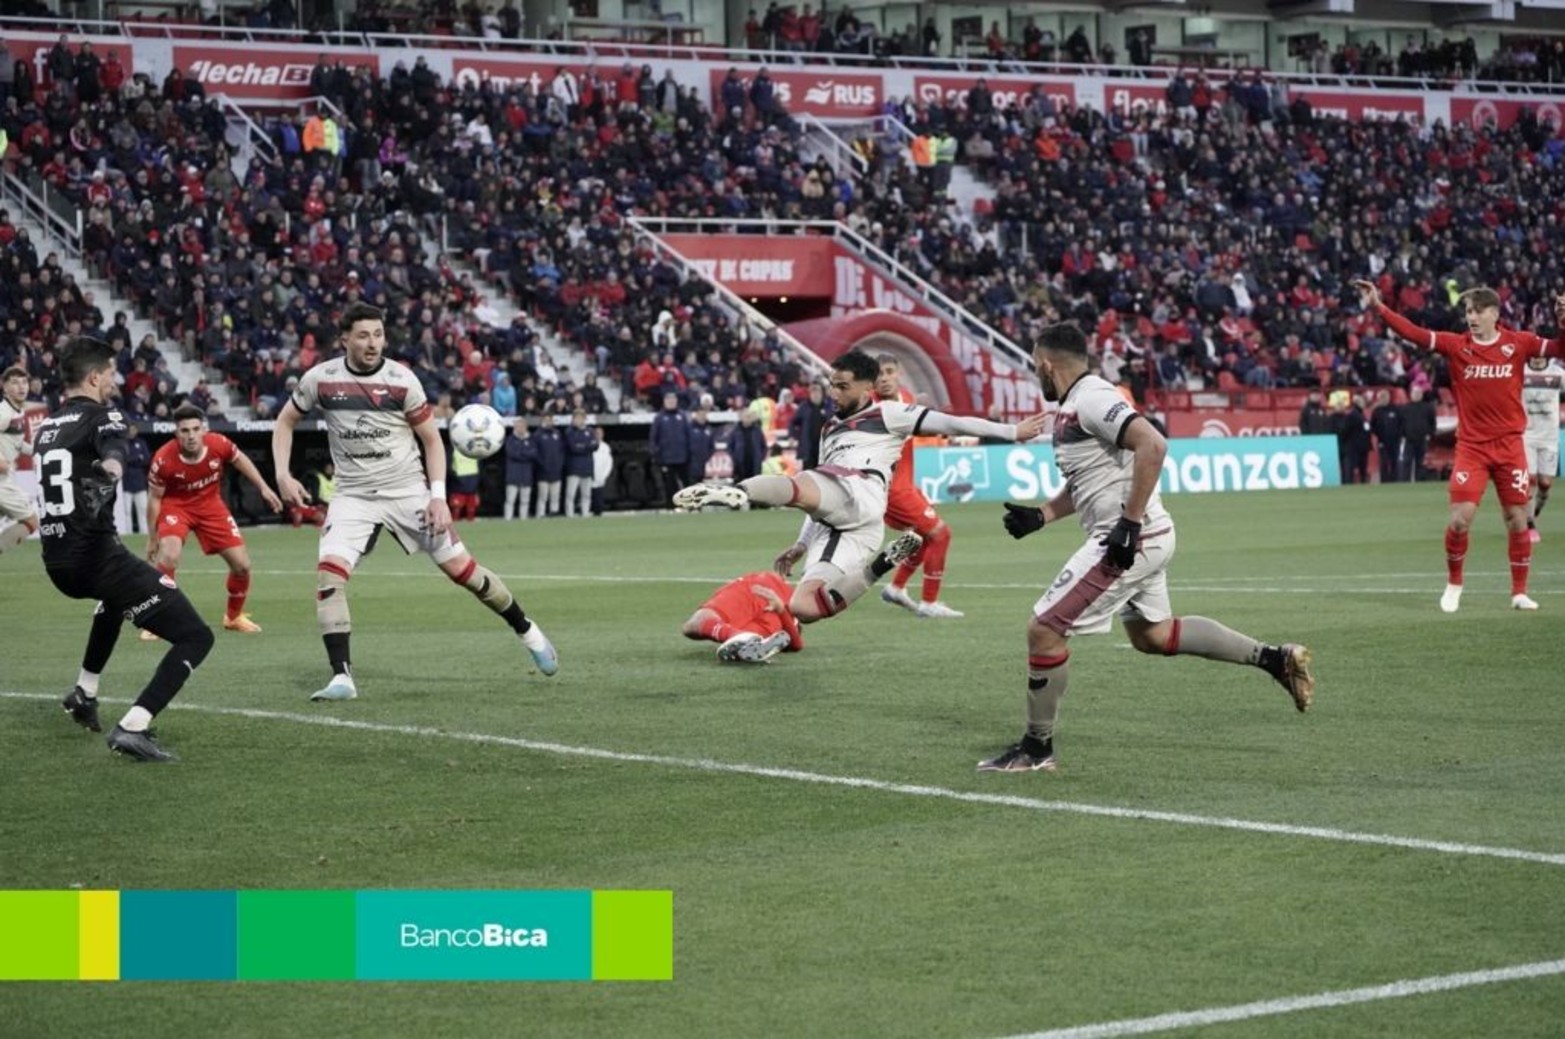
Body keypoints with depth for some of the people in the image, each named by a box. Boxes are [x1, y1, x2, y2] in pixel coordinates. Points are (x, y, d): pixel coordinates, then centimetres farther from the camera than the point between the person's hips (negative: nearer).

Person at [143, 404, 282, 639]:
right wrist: (152, 539, -7)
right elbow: (154, 498, -13)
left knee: (242, 564, 2)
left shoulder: (219, 444, -22)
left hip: (211, 505, 3)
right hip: (176, 506, -3)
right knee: (168, 556, -30)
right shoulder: (163, 459, -28)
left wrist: (264, 489, 6)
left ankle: (234, 617, 30)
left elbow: (239, 460, 2)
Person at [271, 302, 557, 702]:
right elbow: (285, 421, 11)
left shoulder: (402, 380, -9)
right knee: (329, 572, -20)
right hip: (354, 496, 1)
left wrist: (438, 496, -10)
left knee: (461, 567, 0)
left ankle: (527, 632, 21)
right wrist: (283, 475, -2)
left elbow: (432, 440, 0)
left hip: (408, 489, -1)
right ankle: (342, 677, -17)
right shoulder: (319, 379, -6)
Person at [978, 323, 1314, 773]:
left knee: (1044, 630, -6)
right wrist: (1039, 516, 16)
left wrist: (1130, 523, -29)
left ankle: (1037, 748, 4)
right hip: (1139, 539, 11)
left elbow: (1152, 446, -29)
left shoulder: (1090, 400, -17)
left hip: (1131, 540, -11)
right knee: (1152, 634, 25)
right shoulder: (1071, 408, 13)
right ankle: (1275, 658, 27)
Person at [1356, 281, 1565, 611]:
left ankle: (1520, 592, 17)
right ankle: (1453, 584, 15)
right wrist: (1378, 307, -19)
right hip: (1471, 446, 0)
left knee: (1517, 520, 4)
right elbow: (1413, 333, -10)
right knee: (1459, 520, -8)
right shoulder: (1456, 345, -2)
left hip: (1509, 445, 1)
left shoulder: (1517, 343, -1)